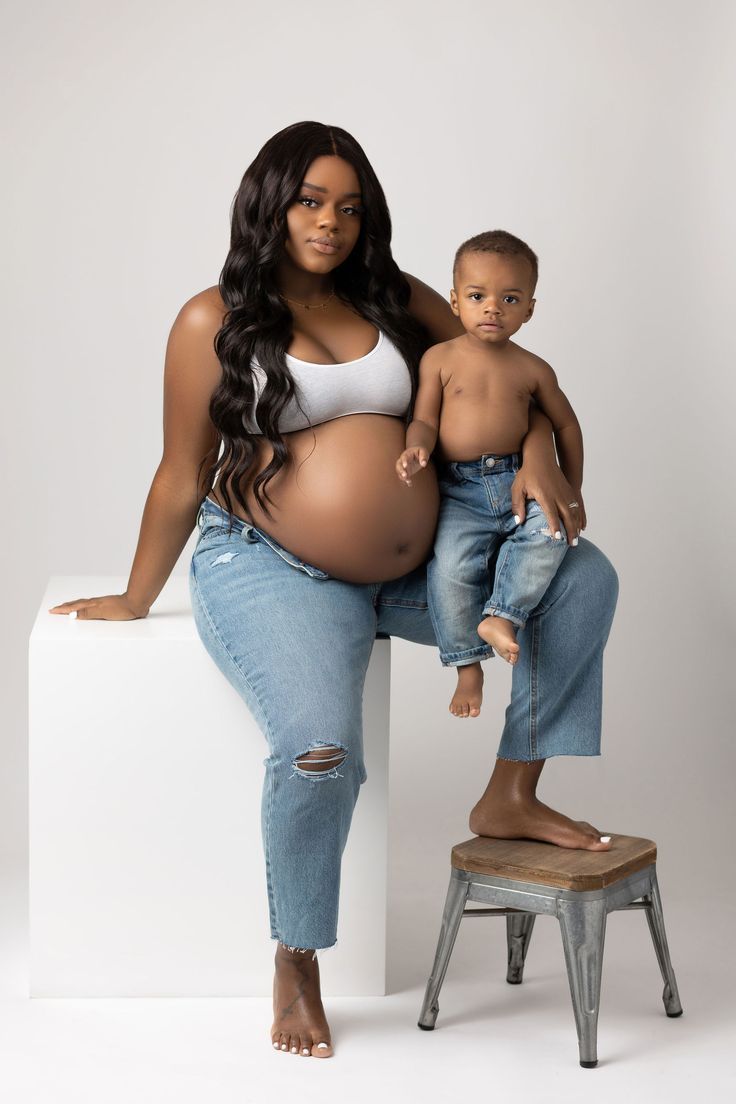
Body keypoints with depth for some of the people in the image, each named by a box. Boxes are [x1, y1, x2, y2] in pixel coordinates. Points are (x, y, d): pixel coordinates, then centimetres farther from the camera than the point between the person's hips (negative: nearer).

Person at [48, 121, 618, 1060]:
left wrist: (537, 453, -5)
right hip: (273, 570, -5)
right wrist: (135, 601, 6)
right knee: (319, 749, -29)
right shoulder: (214, 320, -4)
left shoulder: (396, 301, 8)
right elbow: (182, 476, 1)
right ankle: (295, 966, -5)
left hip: (412, 570, 6)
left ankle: (511, 796, 0)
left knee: (582, 578, -8)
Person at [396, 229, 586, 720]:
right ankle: (468, 666, -9)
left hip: (518, 481, 2)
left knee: (551, 529, -26)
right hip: (459, 490, -2)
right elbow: (424, 420, 1)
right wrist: (416, 449, -22)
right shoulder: (440, 358, 4)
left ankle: (501, 617, -18)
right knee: (451, 565, -24)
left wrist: (572, 491, 18)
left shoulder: (533, 369, 8)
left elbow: (566, 425, 18)